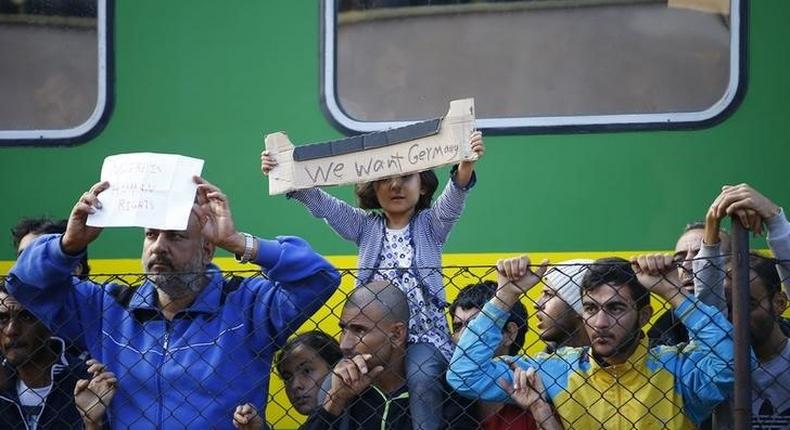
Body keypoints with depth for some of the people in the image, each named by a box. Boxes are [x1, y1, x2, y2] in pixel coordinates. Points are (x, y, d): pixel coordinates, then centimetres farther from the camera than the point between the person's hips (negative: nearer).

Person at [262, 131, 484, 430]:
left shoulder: (431, 224, 6)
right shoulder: (365, 226, 12)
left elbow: (453, 199, -14)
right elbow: (320, 203, 1)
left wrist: (466, 166, -37)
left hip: (424, 333, -2)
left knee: (422, 380, -31)